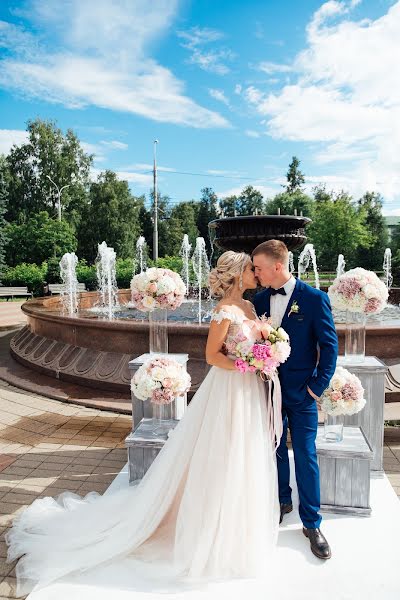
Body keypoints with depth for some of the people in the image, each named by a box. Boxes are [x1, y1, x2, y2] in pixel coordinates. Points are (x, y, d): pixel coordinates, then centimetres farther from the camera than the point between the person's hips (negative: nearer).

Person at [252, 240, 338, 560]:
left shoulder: (314, 298, -12)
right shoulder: (260, 299, 1)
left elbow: (329, 345, -9)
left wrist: (318, 386, -11)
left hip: (301, 392, -4)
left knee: (306, 456, 4)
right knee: (275, 450, 17)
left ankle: (311, 523, 21)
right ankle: (282, 501, 40)